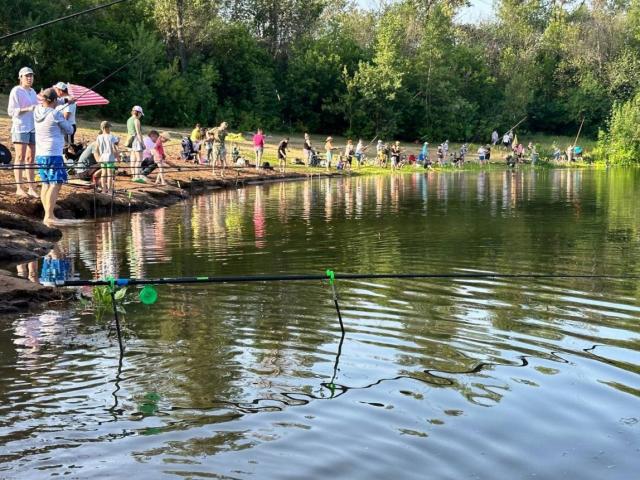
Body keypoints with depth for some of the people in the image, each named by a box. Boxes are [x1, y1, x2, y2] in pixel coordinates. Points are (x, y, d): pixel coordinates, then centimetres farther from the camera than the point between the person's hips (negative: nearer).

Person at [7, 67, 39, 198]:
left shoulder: (32, 92, 16)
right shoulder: (16, 91, -5)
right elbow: (11, 111, -10)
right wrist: (28, 109, -22)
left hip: (33, 128, 7)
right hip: (20, 128, -6)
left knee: (30, 158, 6)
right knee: (20, 158, -7)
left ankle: (31, 188, 7)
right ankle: (19, 188, -6)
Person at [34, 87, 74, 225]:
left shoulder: (37, 111, 7)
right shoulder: (56, 114, -12)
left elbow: (45, 105, 30)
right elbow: (70, 130, -2)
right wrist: (65, 122, 18)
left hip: (40, 154, 8)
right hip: (53, 154, -8)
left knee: (46, 184, 12)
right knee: (56, 184, -9)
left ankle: (47, 215, 14)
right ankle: (49, 216, -17)